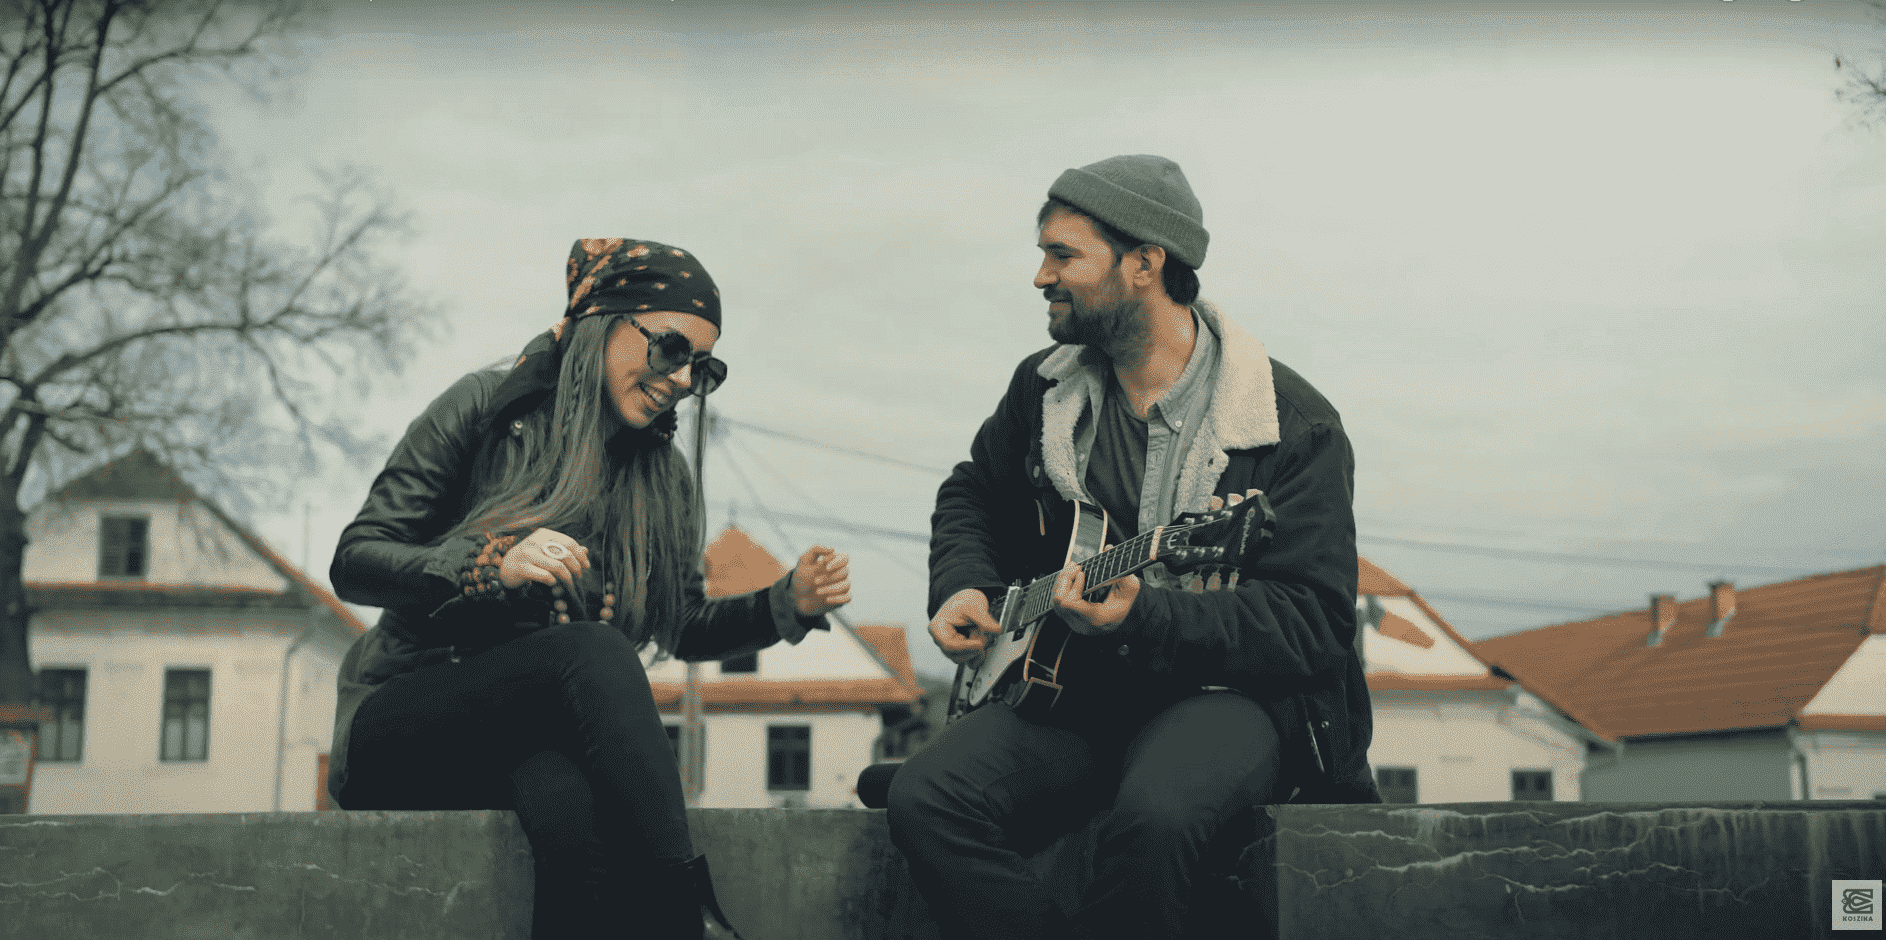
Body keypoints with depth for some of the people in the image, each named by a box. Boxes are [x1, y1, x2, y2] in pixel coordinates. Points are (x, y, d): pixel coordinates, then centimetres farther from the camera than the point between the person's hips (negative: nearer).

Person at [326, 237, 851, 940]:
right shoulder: (488, 407, -3)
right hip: (400, 735, -3)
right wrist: (493, 567, -22)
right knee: (593, 647, -35)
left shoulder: (661, 475, 12)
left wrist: (789, 602, -1)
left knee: (570, 803, -38)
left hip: (546, 743, 3)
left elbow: (685, 628, 18)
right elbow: (353, 563, -6)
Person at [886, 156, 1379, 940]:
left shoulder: (1292, 425, -7)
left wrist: (1144, 617, -27)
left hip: (1223, 692, -4)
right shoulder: (1043, 389, 9)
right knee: (925, 800, -24)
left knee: (1153, 816, -38)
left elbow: (1313, 621, -14)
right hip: (1070, 689, 5)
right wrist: (962, 587, 6)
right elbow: (972, 495, 28)